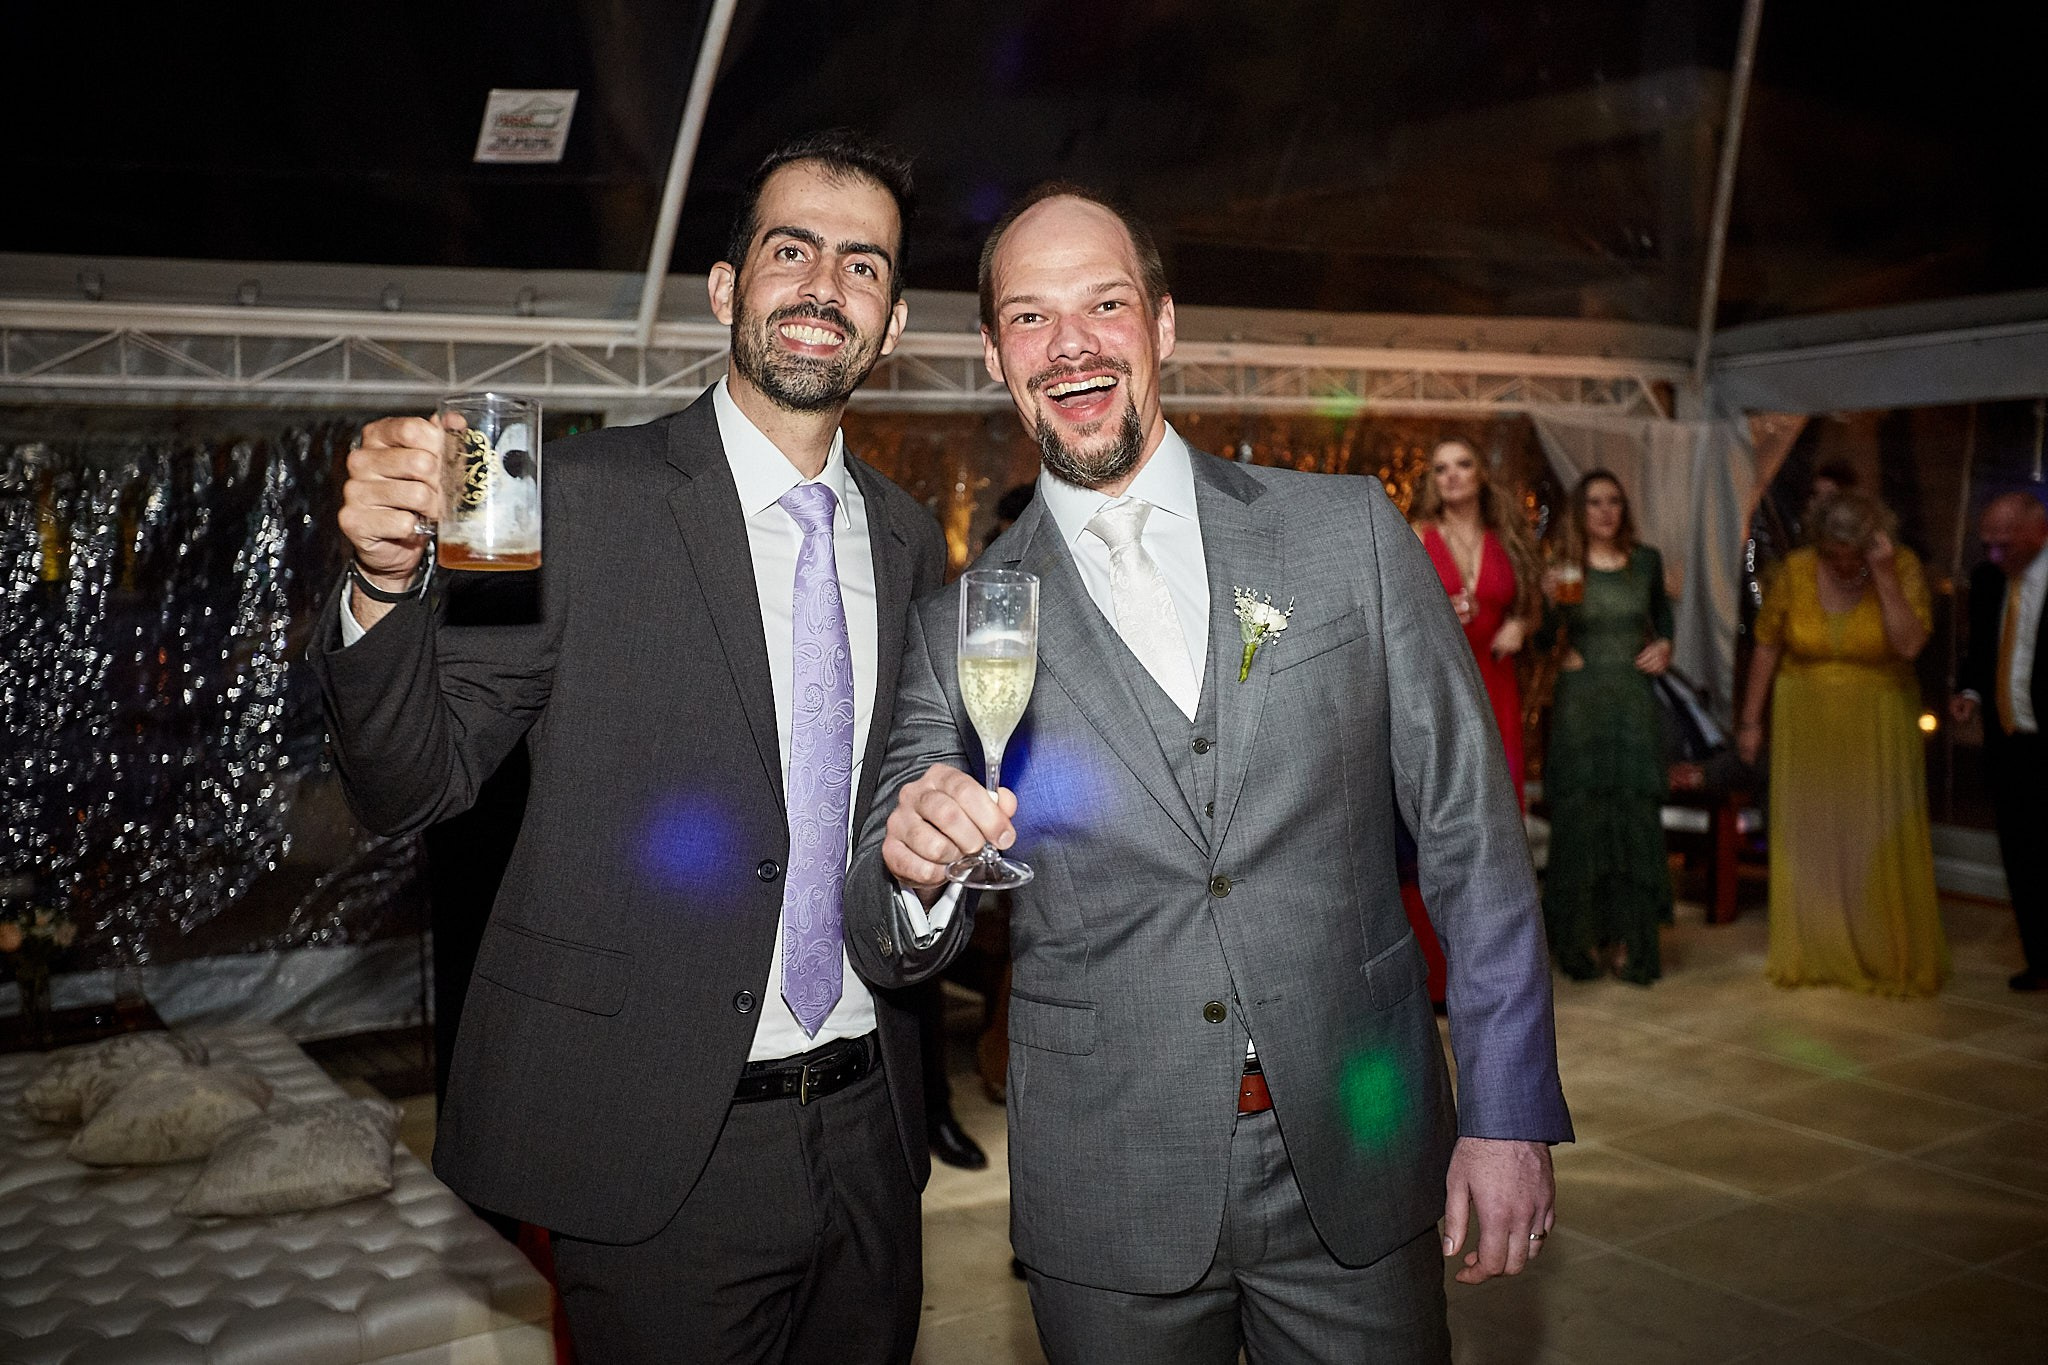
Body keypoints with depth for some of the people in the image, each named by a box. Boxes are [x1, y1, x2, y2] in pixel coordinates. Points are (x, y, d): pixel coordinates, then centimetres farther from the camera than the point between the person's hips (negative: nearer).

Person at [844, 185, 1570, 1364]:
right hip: (1111, 1203, 0)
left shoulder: (1350, 532, 0)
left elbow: (1472, 836, 2)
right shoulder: (959, 624, 0)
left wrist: (1510, 1117, -2)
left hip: (1359, 1162, 0)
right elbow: (898, 949, 2)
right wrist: (915, 869, -21)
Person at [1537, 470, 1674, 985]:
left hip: (1633, 702, 2)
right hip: (1580, 704, -2)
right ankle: (1583, 942, 7)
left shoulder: (1646, 561, 7)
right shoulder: (1565, 569, 1)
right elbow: (1544, 642, -3)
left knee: (1635, 820, 1)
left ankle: (1629, 943, 7)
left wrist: (1664, 643, 5)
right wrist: (1552, 604, -20)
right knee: (1580, 820, -1)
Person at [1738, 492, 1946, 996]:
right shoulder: (1795, 571, -7)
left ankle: (1889, 957, 15)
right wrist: (1750, 722, 3)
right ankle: (1811, 952, 18)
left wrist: (1884, 578, -26)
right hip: (1806, 723, 1)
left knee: (1879, 840, 3)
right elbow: (1766, 647, 0)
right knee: (1807, 836, 6)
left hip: (1877, 724, -1)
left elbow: (1909, 644, -21)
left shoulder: (1903, 566, -10)